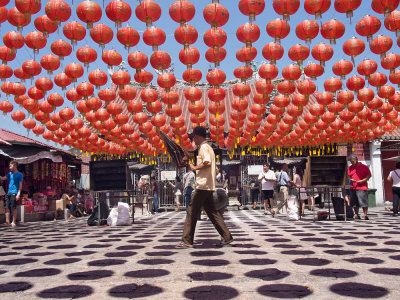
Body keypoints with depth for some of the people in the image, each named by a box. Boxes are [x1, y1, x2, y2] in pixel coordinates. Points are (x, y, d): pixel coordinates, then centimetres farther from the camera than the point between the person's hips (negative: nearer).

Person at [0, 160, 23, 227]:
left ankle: (14, 222, 5)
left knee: (13, 208, -3)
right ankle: (7, 221, -2)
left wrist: (18, 194, -12)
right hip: (8, 192, 6)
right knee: (6, 207, -1)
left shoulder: (19, 174, -3)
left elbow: (20, 185, -6)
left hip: (14, 193, -6)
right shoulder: (10, 174, 15)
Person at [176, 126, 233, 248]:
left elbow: (207, 162, -26)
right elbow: (214, 168, 24)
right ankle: (226, 237, 11)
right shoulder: (208, 147, 21)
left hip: (203, 185, -10)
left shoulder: (203, 147, -9)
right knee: (212, 212, 11)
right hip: (209, 187, 10)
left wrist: (194, 168, -14)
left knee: (192, 212, -3)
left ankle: (187, 241, 1)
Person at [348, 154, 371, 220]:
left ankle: (365, 215, -4)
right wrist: (351, 179, -5)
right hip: (353, 187, 5)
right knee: (354, 202, 6)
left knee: (363, 202, -8)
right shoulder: (350, 168, 14)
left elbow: (369, 175, 1)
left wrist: (362, 181, -12)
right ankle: (356, 215, 15)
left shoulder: (364, 167, 1)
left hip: (362, 187, -5)